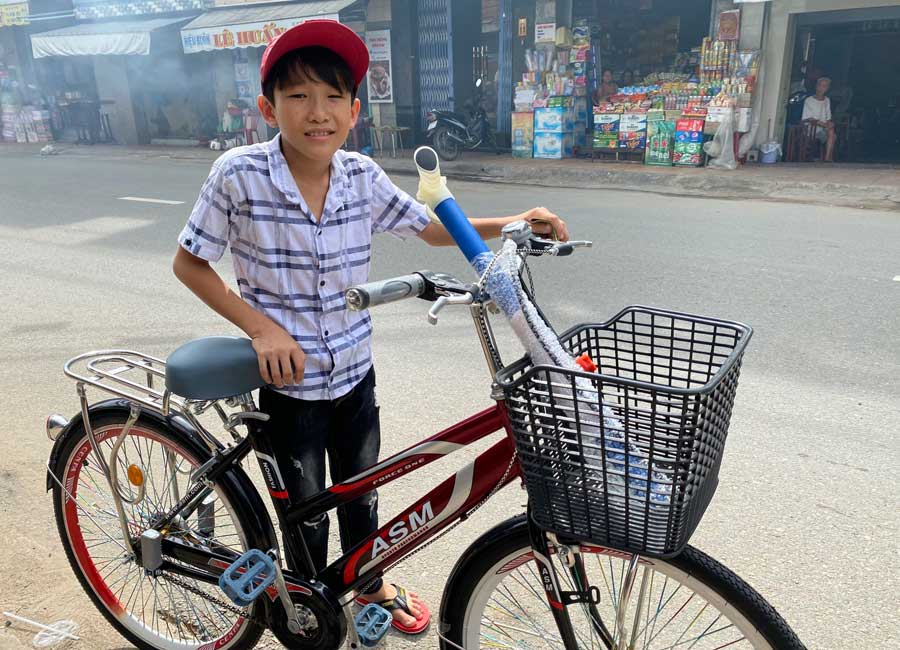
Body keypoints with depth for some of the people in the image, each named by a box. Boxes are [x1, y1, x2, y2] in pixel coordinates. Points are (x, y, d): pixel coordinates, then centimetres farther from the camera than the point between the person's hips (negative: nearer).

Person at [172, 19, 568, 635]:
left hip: (355, 370, 4)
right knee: (307, 510, 12)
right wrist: (262, 327, -19)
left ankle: (370, 584, 51)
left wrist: (513, 224, -12)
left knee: (360, 490, 22)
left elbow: (434, 229, 3)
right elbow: (189, 262, -9)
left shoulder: (362, 175, -8)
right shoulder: (240, 174, -18)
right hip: (288, 378, -3)